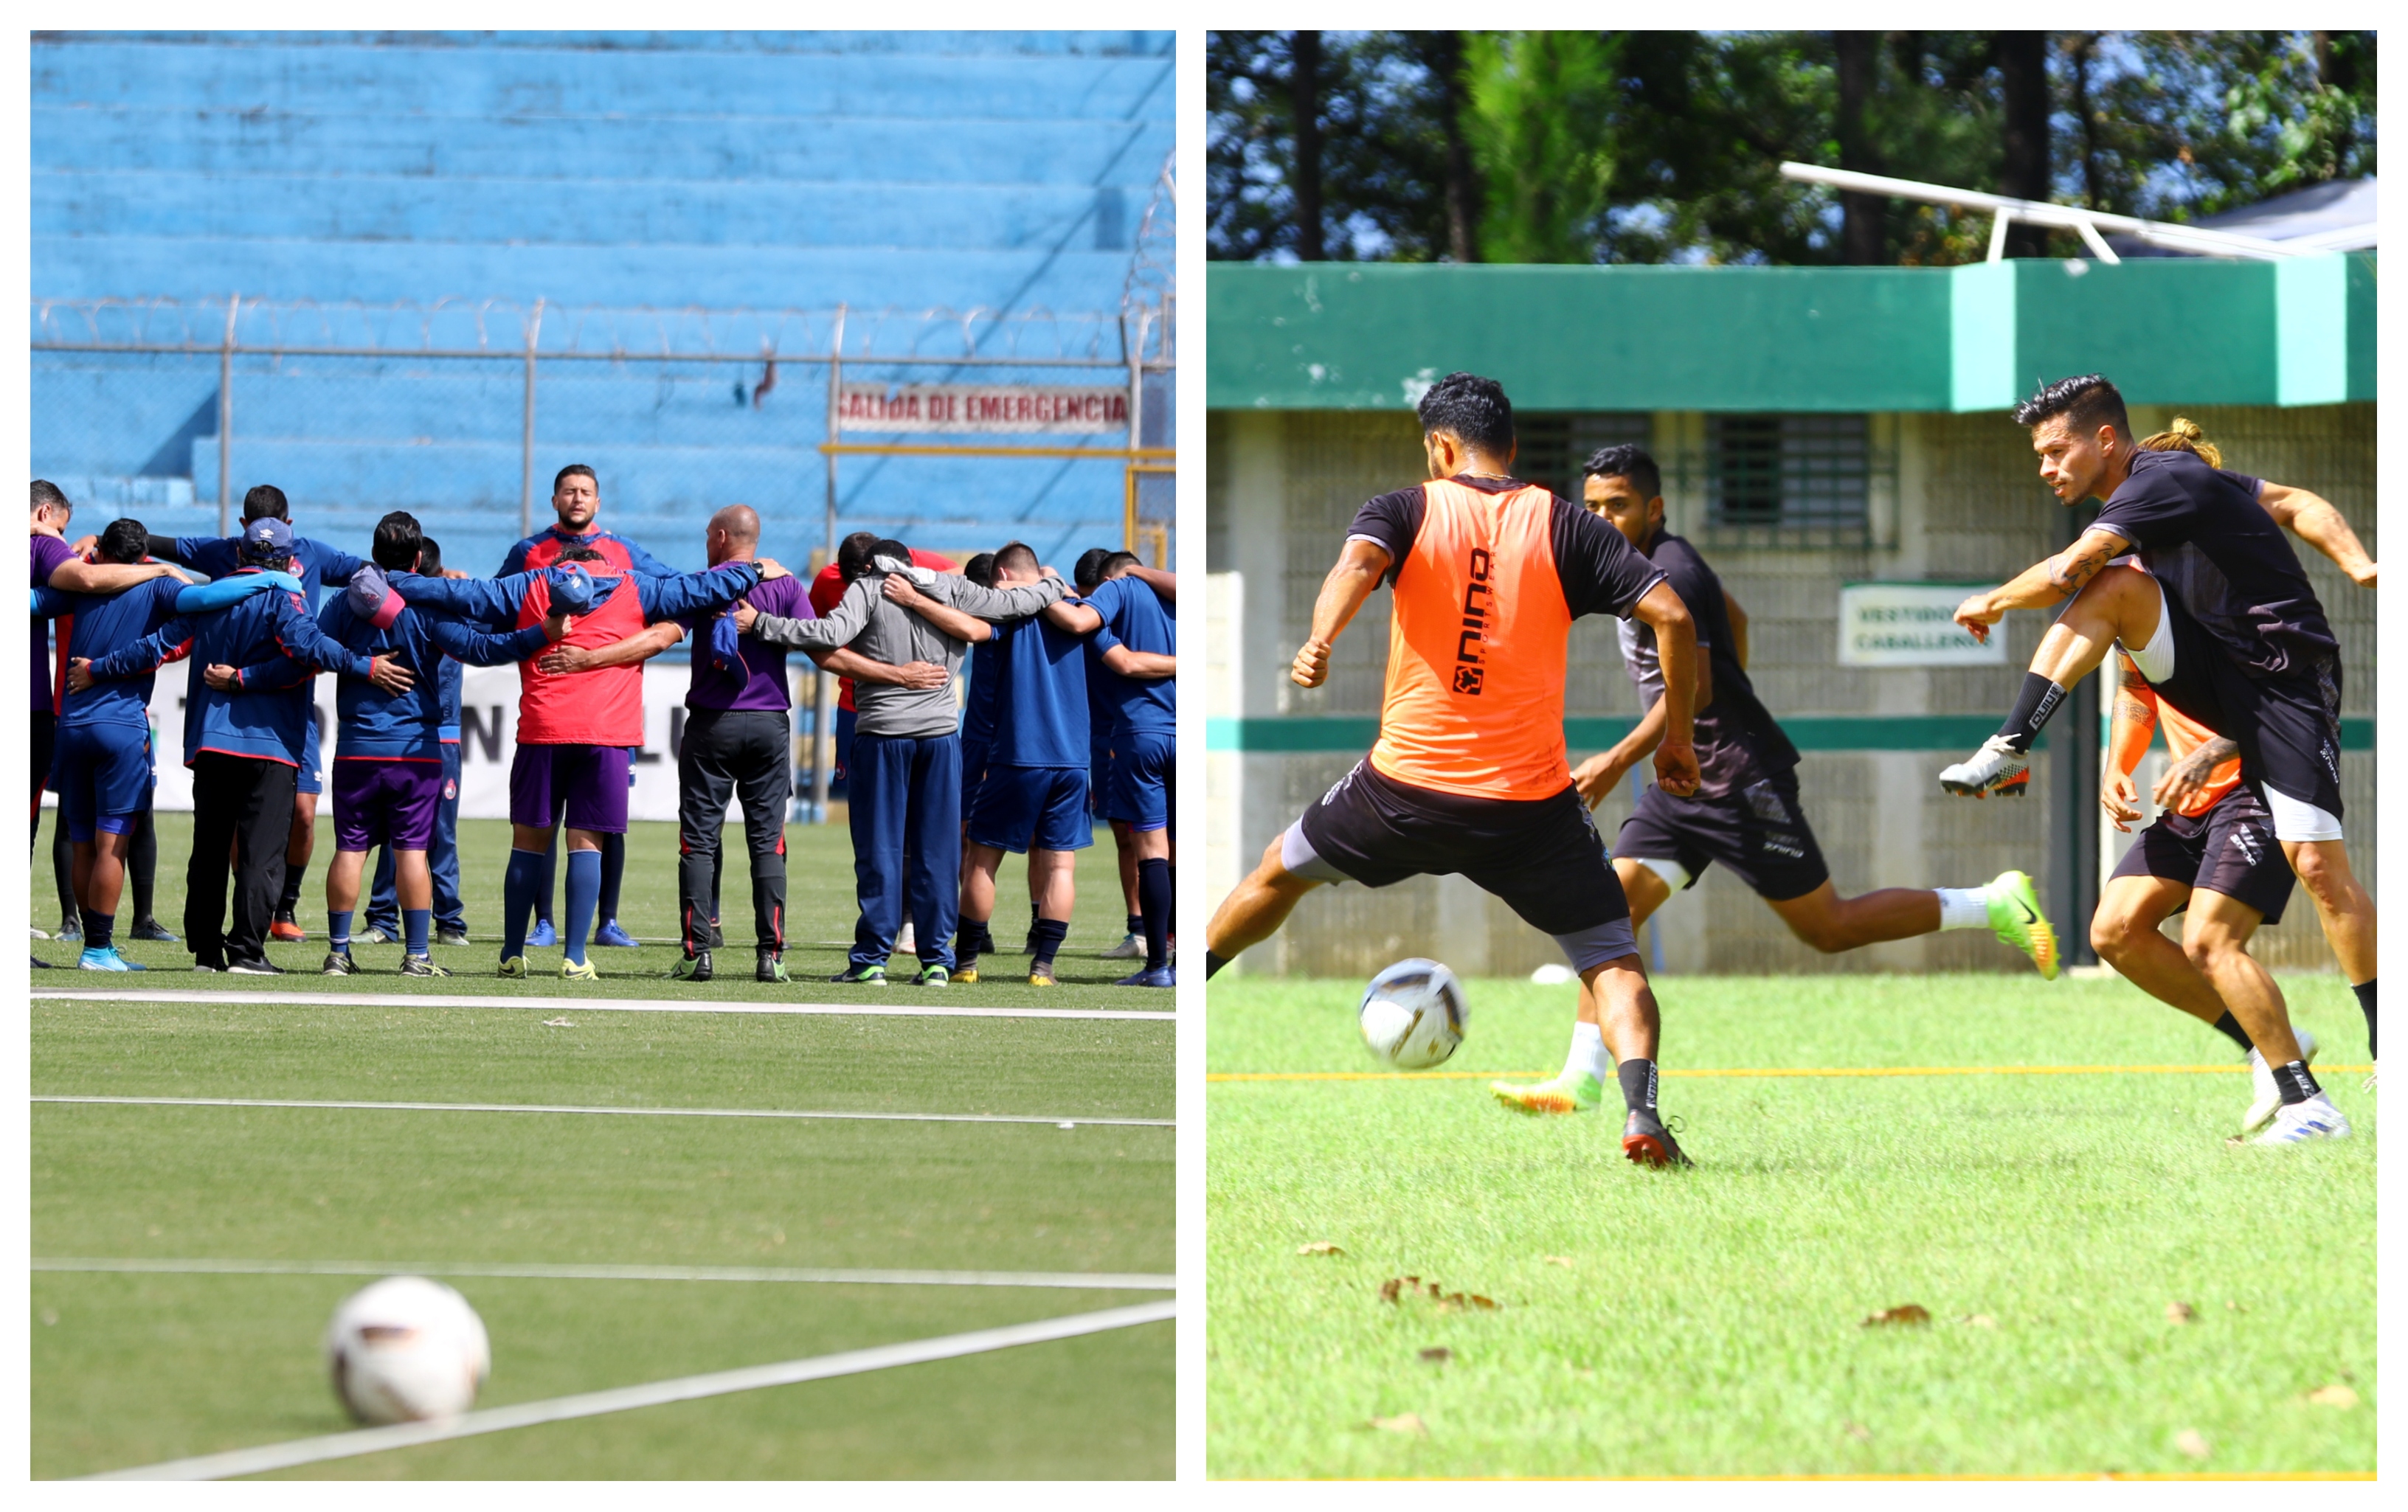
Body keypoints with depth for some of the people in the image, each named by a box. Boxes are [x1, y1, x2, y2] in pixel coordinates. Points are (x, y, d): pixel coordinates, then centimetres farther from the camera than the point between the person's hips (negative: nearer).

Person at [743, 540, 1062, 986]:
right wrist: (1053, 588, 34)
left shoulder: (867, 588, -1)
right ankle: (937, 960, 6)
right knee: (936, 849, 7)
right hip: (941, 731, 3)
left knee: (879, 848, 1)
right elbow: (1010, 603, 14)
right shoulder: (950, 588, 8)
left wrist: (760, 624, -13)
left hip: (882, 734, -3)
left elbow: (833, 633, -17)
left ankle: (871, 959, 0)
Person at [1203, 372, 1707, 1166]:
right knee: (1613, 961, 3)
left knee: (1281, 871, 28)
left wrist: (1319, 642, -36)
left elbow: (1357, 563, -21)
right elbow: (1670, 615, -5)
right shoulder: (1565, 526, 3)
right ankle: (1641, 1108, -22)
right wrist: (1676, 738, 5)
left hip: (1406, 786, 1)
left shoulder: (1404, 511, 2)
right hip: (1533, 803, -1)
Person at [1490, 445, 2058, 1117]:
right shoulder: (1652, 564, 11)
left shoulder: (1668, 575, -19)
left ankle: (1996, 905, 10)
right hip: (1684, 783, 10)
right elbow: (1733, 617, 27)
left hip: (1740, 780, -10)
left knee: (1828, 928, -1)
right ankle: (1580, 1082, -7)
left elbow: (1693, 690, -25)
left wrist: (1617, 763, -27)